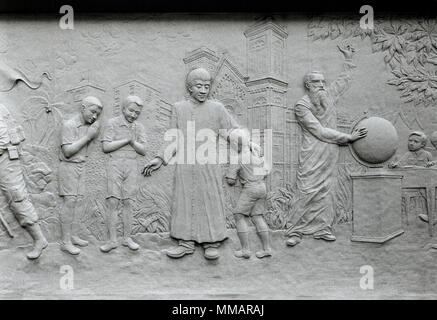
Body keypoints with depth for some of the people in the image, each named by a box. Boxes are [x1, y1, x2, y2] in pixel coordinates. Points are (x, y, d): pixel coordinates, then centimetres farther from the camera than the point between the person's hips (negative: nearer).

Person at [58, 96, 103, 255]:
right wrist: (87, 136, -20)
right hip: (69, 166, -6)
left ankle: (72, 236, 17)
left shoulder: (89, 125, 5)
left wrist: (95, 133, -8)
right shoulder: (69, 125, -14)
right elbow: (67, 151, -20)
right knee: (69, 202, -7)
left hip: (80, 166, 6)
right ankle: (65, 242, -2)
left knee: (73, 202, 10)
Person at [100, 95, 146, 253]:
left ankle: (127, 238, 11)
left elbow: (143, 150, 5)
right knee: (113, 203, -6)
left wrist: (132, 141, -11)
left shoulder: (139, 127, 11)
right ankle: (112, 240, -1)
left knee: (128, 203, 4)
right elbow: (106, 147, -8)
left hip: (131, 166, 3)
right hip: (115, 164, -3)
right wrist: (125, 140, -9)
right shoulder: (113, 123, 0)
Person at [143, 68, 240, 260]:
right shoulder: (179, 108, 9)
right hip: (185, 165, 2)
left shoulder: (217, 109, 3)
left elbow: (234, 133, 6)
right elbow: (174, 139, 12)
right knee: (185, 202, 6)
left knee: (211, 201, 3)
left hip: (209, 166, -2)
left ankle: (212, 244, 15)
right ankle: (186, 243, 17)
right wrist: (160, 159, 10)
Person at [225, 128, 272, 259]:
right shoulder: (256, 154, 10)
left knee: (239, 216, 2)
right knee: (257, 217, 12)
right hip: (262, 187, 7)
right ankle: (267, 248, 10)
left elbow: (230, 181, -10)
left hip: (250, 188, -7)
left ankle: (245, 250, 0)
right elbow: (265, 172, 14)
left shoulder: (237, 159, -11)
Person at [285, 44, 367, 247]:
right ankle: (295, 231, 1)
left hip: (329, 154, 6)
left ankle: (321, 229, 15)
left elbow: (344, 80, 30)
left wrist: (348, 59, 27)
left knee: (325, 190, 8)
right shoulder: (302, 105, -9)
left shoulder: (328, 96, 11)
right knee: (308, 191, -7)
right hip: (312, 155, -6)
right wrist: (348, 137, -13)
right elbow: (320, 131, -15)